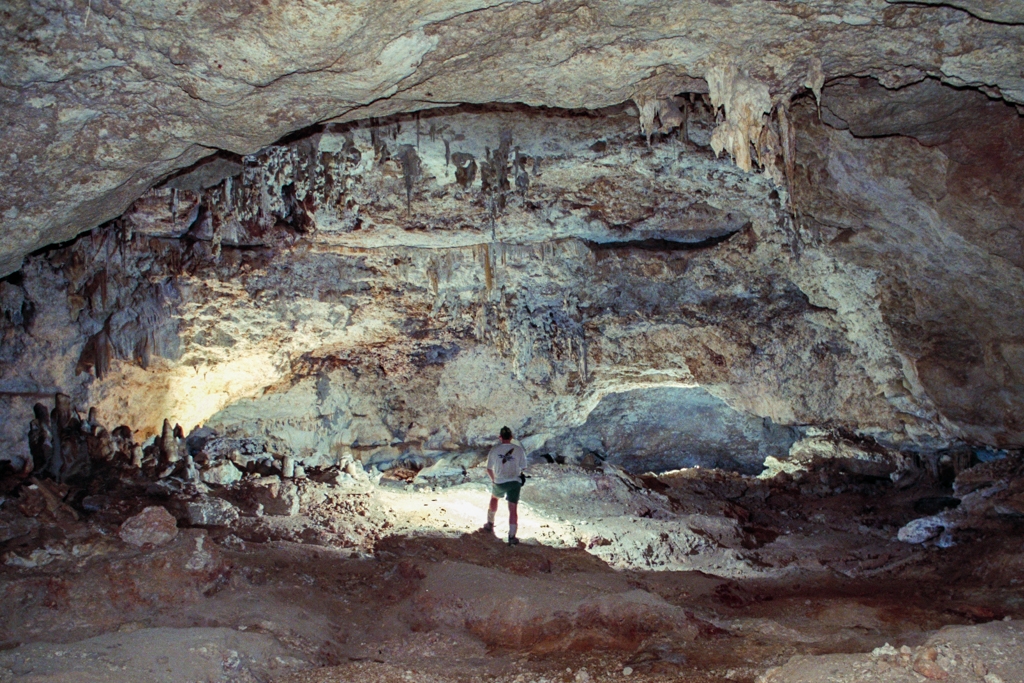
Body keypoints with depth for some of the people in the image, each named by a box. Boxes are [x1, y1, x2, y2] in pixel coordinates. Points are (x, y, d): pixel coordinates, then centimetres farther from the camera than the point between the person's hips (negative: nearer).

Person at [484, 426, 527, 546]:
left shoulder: (494, 450, -5)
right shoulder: (518, 449, -6)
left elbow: (489, 469, 2)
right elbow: (523, 468, 0)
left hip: (499, 483, 1)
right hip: (514, 482, -1)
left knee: (494, 498, 31)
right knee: (513, 509, 2)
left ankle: (490, 524, 42)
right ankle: (512, 536, -5)